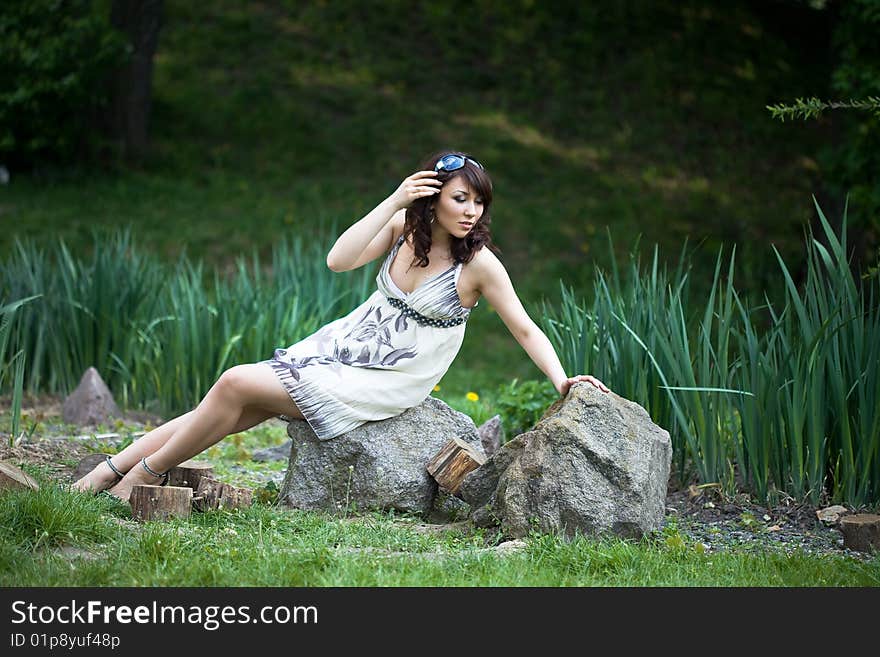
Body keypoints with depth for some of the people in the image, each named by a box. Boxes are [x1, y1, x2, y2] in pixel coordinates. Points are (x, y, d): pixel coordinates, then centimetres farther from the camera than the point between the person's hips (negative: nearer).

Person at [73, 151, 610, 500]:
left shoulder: (479, 262, -13)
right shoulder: (404, 229, 0)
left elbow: (525, 329, -8)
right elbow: (339, 261, -12)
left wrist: (562, 380, -20)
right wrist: (394, 201, -18)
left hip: (382, 384, -5)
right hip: (340, 345, 5)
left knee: (236, 386, -17)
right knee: (228, 410, -8)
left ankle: (143, 476, -2)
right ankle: (105, 475, 0)